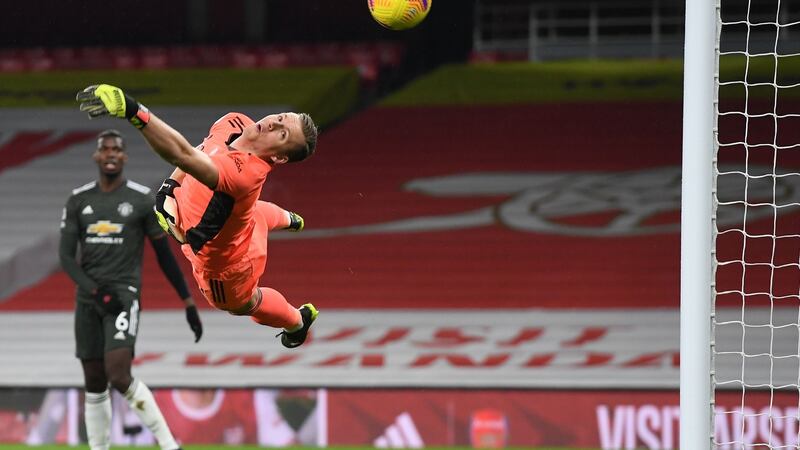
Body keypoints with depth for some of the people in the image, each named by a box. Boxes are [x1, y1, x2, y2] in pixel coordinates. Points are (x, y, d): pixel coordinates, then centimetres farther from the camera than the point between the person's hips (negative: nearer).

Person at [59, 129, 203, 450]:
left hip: (124, 294, -4)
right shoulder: (78, 201, 7)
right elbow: (66, 256, 3)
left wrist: (189, 304, 3)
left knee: (119, 376, -21)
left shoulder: (142, 200, -1)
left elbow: (165, 254, 4)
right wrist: (95, 291, -13)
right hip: (87, 299, 4)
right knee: (94, 383, 7)